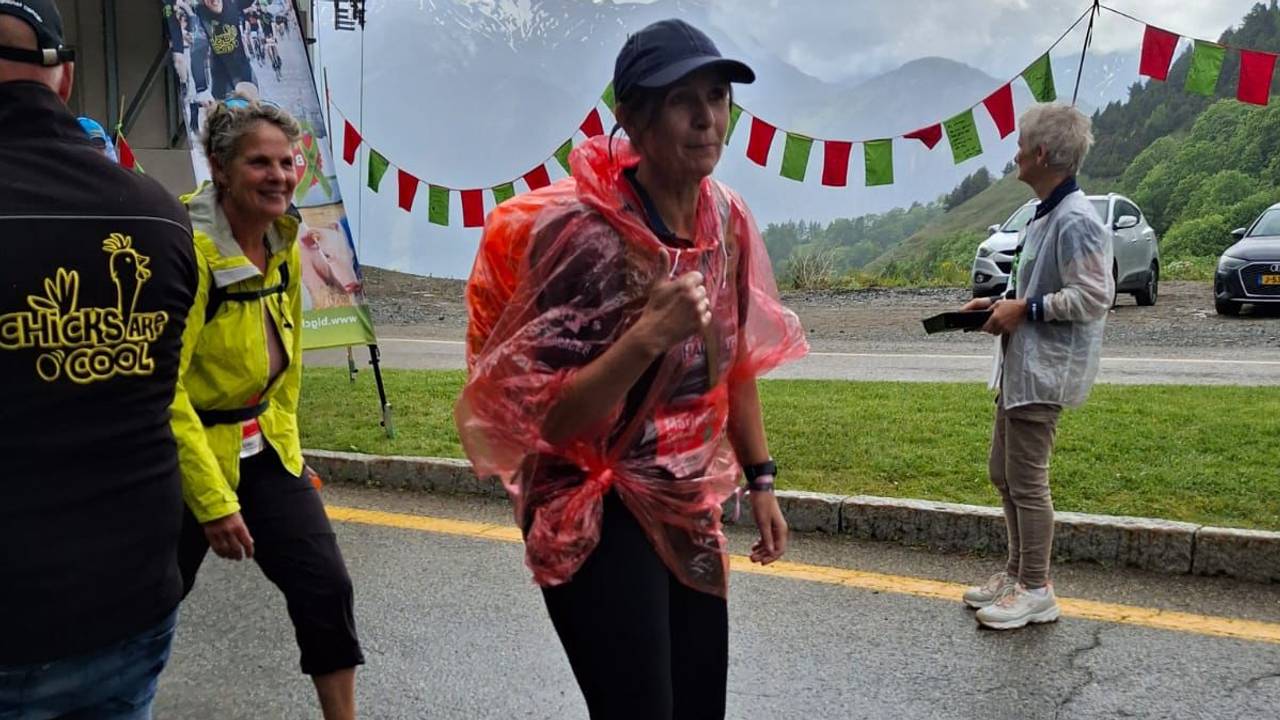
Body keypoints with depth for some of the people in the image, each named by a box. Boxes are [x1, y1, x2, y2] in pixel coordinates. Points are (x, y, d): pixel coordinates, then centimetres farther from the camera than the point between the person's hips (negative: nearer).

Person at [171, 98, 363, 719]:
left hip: (265, 449, 6)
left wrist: (284, 436, 15)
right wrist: (214, 501, -21)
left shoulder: (284, 247, 2)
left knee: (326, 586, 0)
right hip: (189, 456, -6)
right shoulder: (189, 248, -21)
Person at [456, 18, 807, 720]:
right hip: (594, 517, -6)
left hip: (688, 507, 7)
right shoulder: (582, 231, -22)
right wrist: (649, 335, -34)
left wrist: (760, 481, 12)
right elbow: (551, 417, -22)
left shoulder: (727, 219, -2)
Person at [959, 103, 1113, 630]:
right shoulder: (1045, 215, 11)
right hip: (1019, 365, 10)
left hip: (1044, 370, -10)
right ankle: (1018, 572, 31)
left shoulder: (1075, 221, -18)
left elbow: (1093, 296, -23)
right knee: (1003, 474, 17)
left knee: (1027, 482, -1)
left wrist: (1024, 308, -17)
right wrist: (1002, 302, 8)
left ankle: (1035, 590, 14)